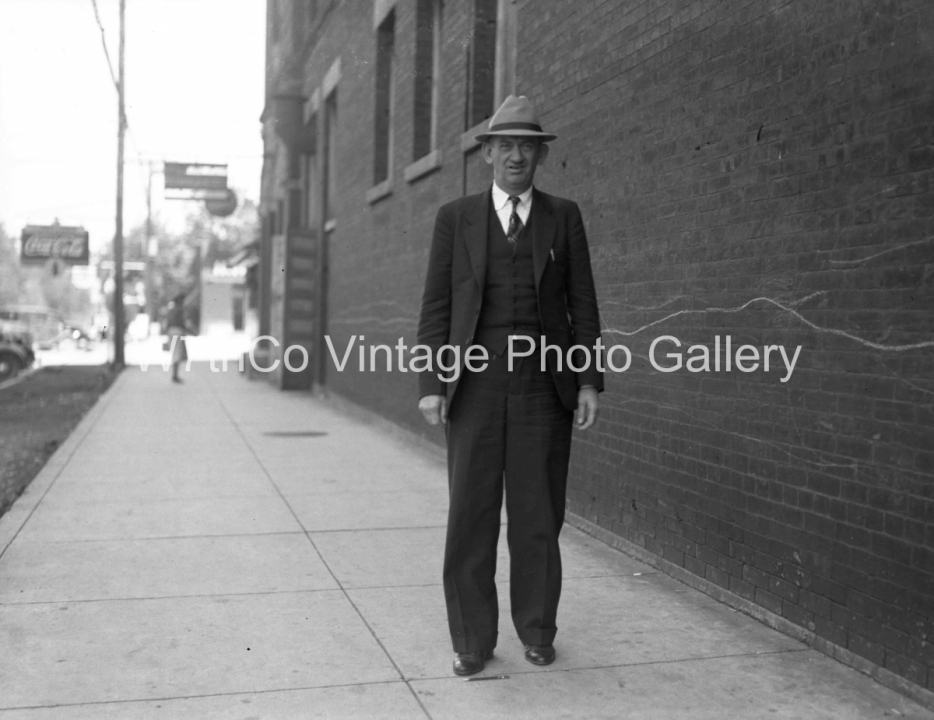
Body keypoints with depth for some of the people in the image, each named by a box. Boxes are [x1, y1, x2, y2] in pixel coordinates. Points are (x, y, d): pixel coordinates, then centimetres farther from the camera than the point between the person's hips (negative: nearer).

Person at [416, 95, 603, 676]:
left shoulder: (564, 217, 8)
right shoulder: (456, 217, 6)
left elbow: (583, 304, 6)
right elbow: (437, 306, 4)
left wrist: (589, 382, -2)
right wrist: (431, 383, -4)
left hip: (544, 387, 0)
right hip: (476, 387, 0)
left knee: (539, 514, 6)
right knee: (471, 515, 2)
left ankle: (537, 632, 23)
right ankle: (473, 640, 14)